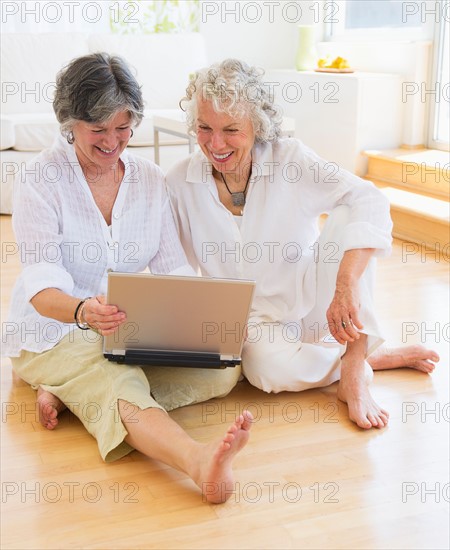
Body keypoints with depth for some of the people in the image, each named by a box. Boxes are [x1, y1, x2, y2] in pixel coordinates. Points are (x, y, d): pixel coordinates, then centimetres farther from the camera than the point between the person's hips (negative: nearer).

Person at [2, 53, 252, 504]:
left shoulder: (149, 179, 5)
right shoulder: (42, 179, -9)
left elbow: (172, 267, 2)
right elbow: (41, 284, -20)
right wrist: (83, 311, -44)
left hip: (134, 328, 5)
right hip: (56, 333, -5)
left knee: (223, 368, -19)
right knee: (120, 385, -36)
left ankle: (69, 394, -22)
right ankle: (198, 460, -62)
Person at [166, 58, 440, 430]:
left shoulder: (289, 159, -14)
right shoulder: (180, 183, -7)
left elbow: (370, 204, -29)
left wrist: (346, 288, -43)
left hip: (309, 301, 0)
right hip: (252, 317, 0)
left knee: (344, 218, -27)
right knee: (269, 370, -35)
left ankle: (354, 371, -25)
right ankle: (377, 357, -8)